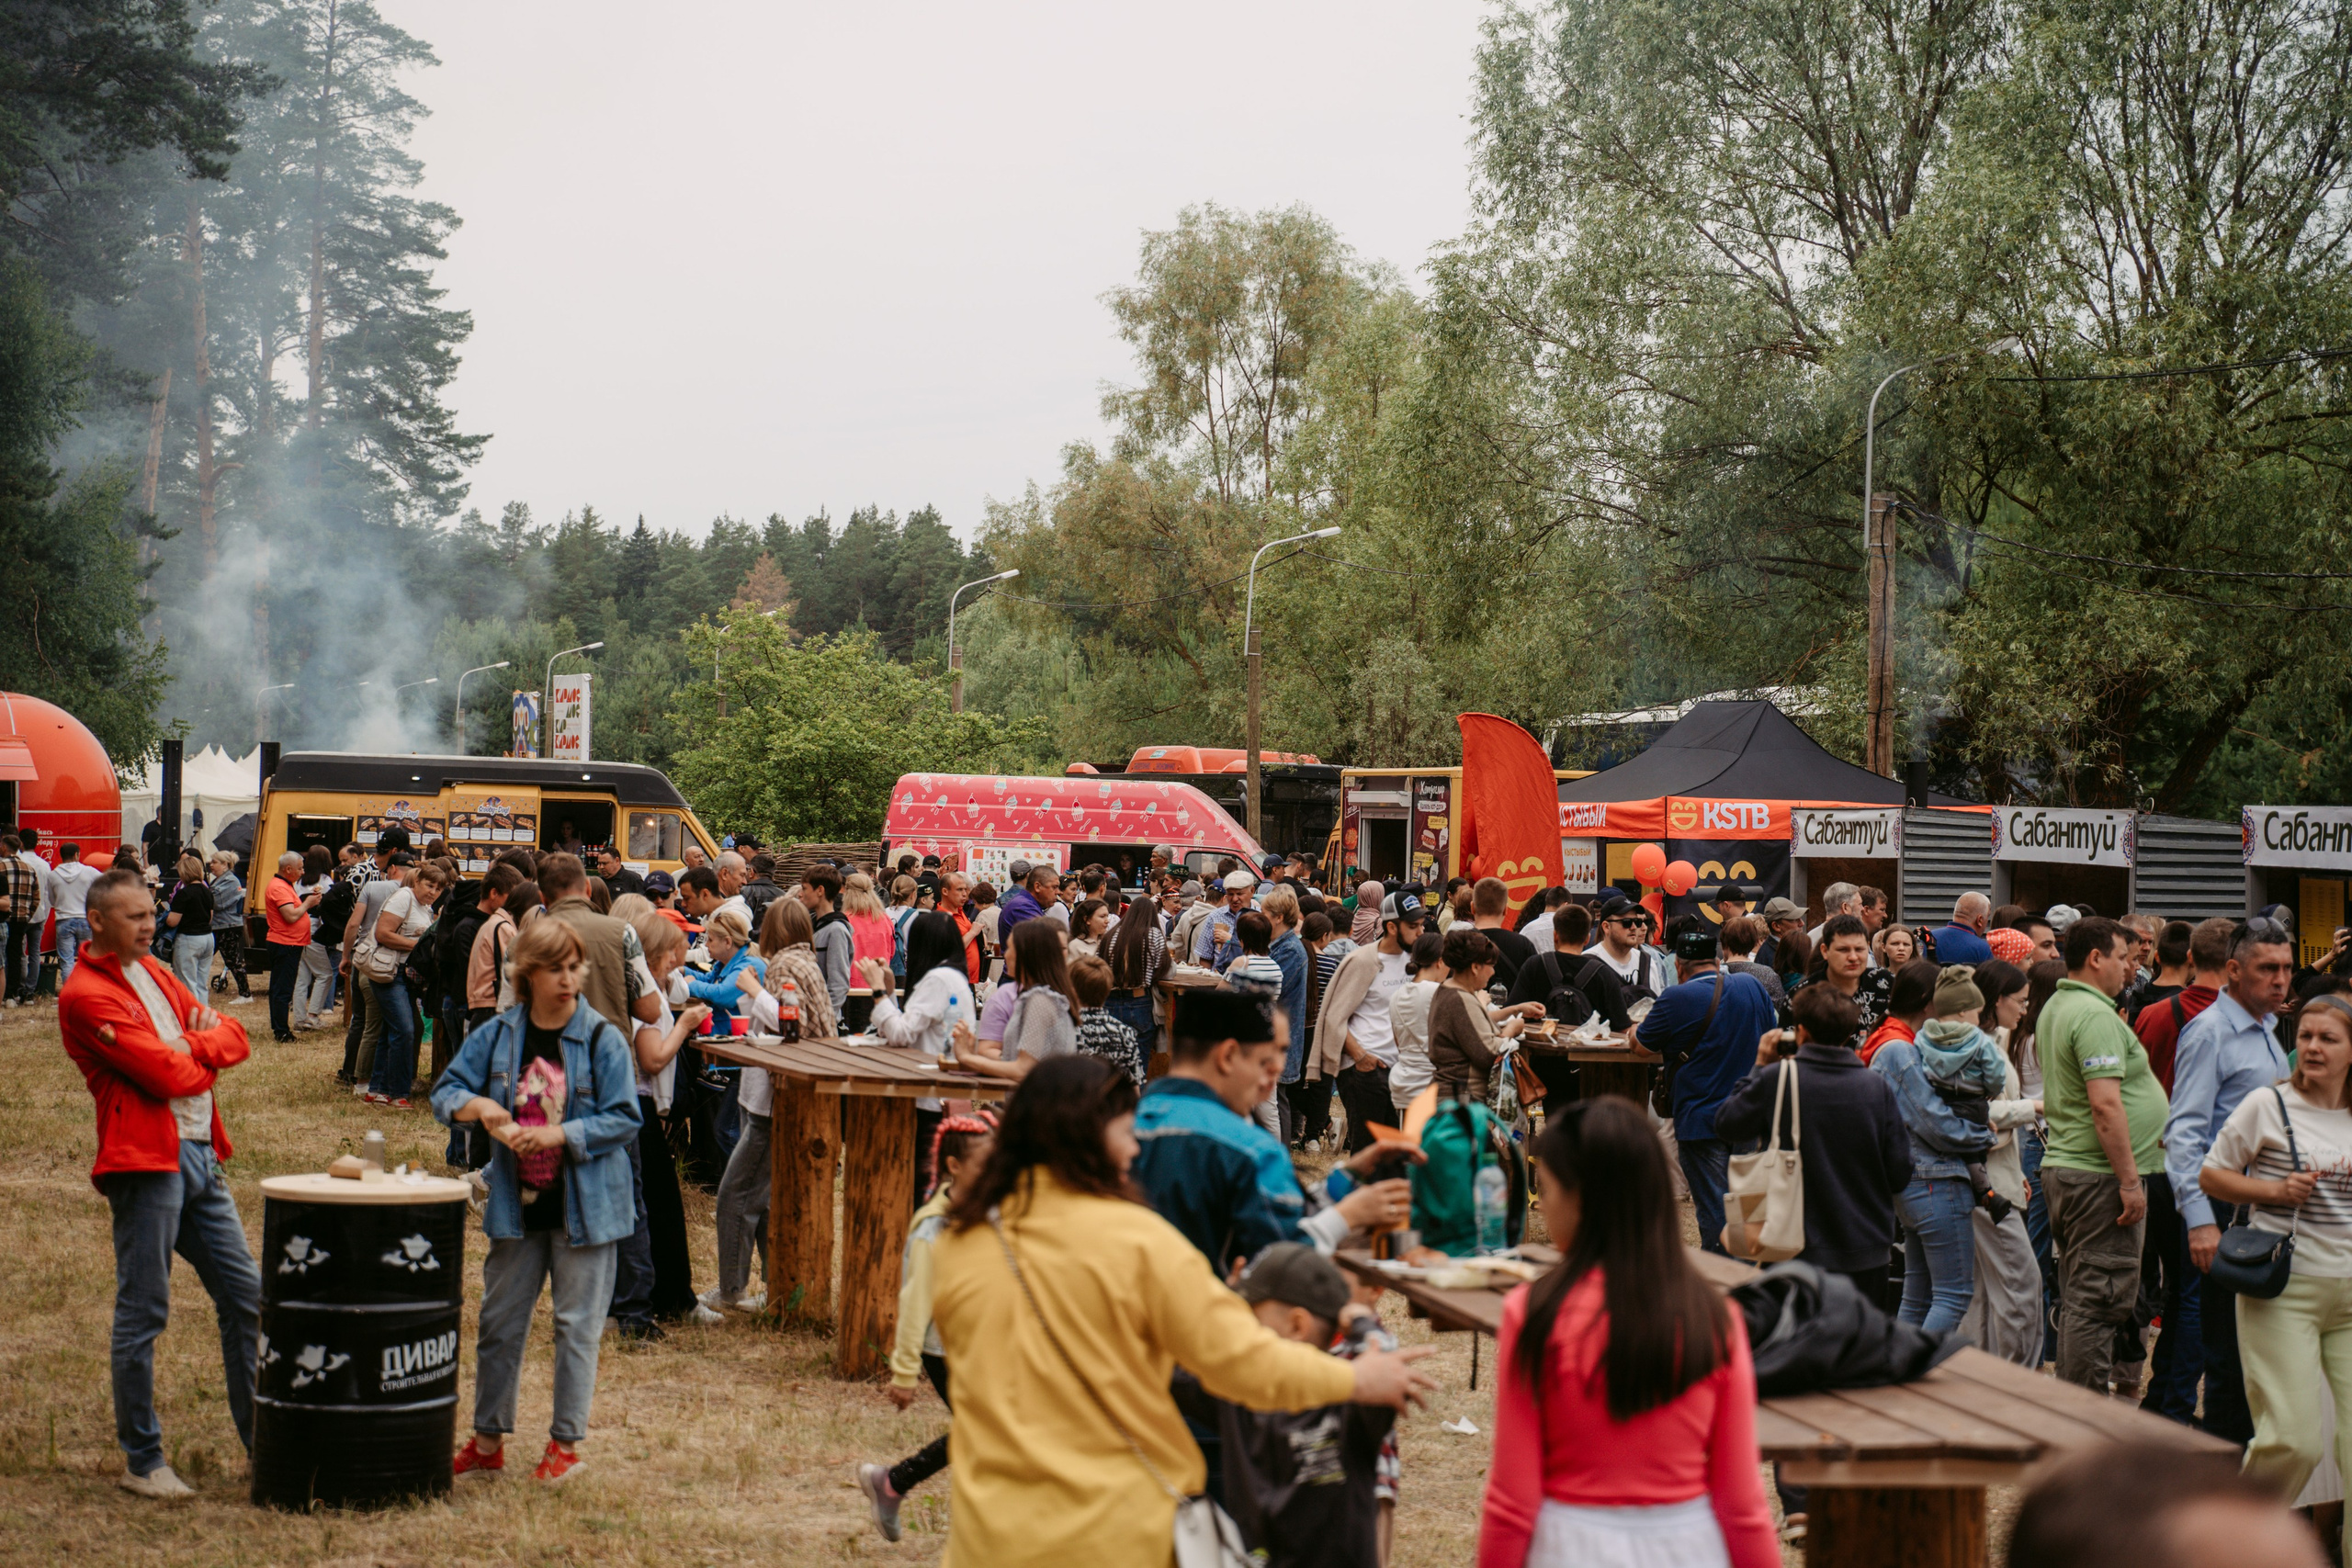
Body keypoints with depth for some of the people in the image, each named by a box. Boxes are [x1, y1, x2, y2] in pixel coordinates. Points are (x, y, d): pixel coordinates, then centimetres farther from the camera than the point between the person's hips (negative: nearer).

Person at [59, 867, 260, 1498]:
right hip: (146, 1160, -9)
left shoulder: (155, 974, 18)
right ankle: (141, 1463, 8)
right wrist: (204, 1054, 3)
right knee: (143, 1313, -2)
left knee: (247, 1296, 10)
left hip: (199, 1154, 9)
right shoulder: (86, 994, -9)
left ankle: (262, 1441, 19)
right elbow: (167, 1075, -17)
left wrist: (191, 1045, -7)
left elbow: (235, 1037, 14)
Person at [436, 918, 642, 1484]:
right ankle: (488, 1441, 22)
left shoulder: (603, 1039, -9)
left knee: (577, 1325, 3)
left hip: (584, 1204, -3)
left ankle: (566, 1444, 14)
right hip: (516, 1203, 3)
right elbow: (446, 1091, 4)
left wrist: (560, 1135, -21)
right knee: (500, 1321, 10)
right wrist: (477, 1106, -18)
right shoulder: (497, 1035, 2)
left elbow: (625, 1118, -11)